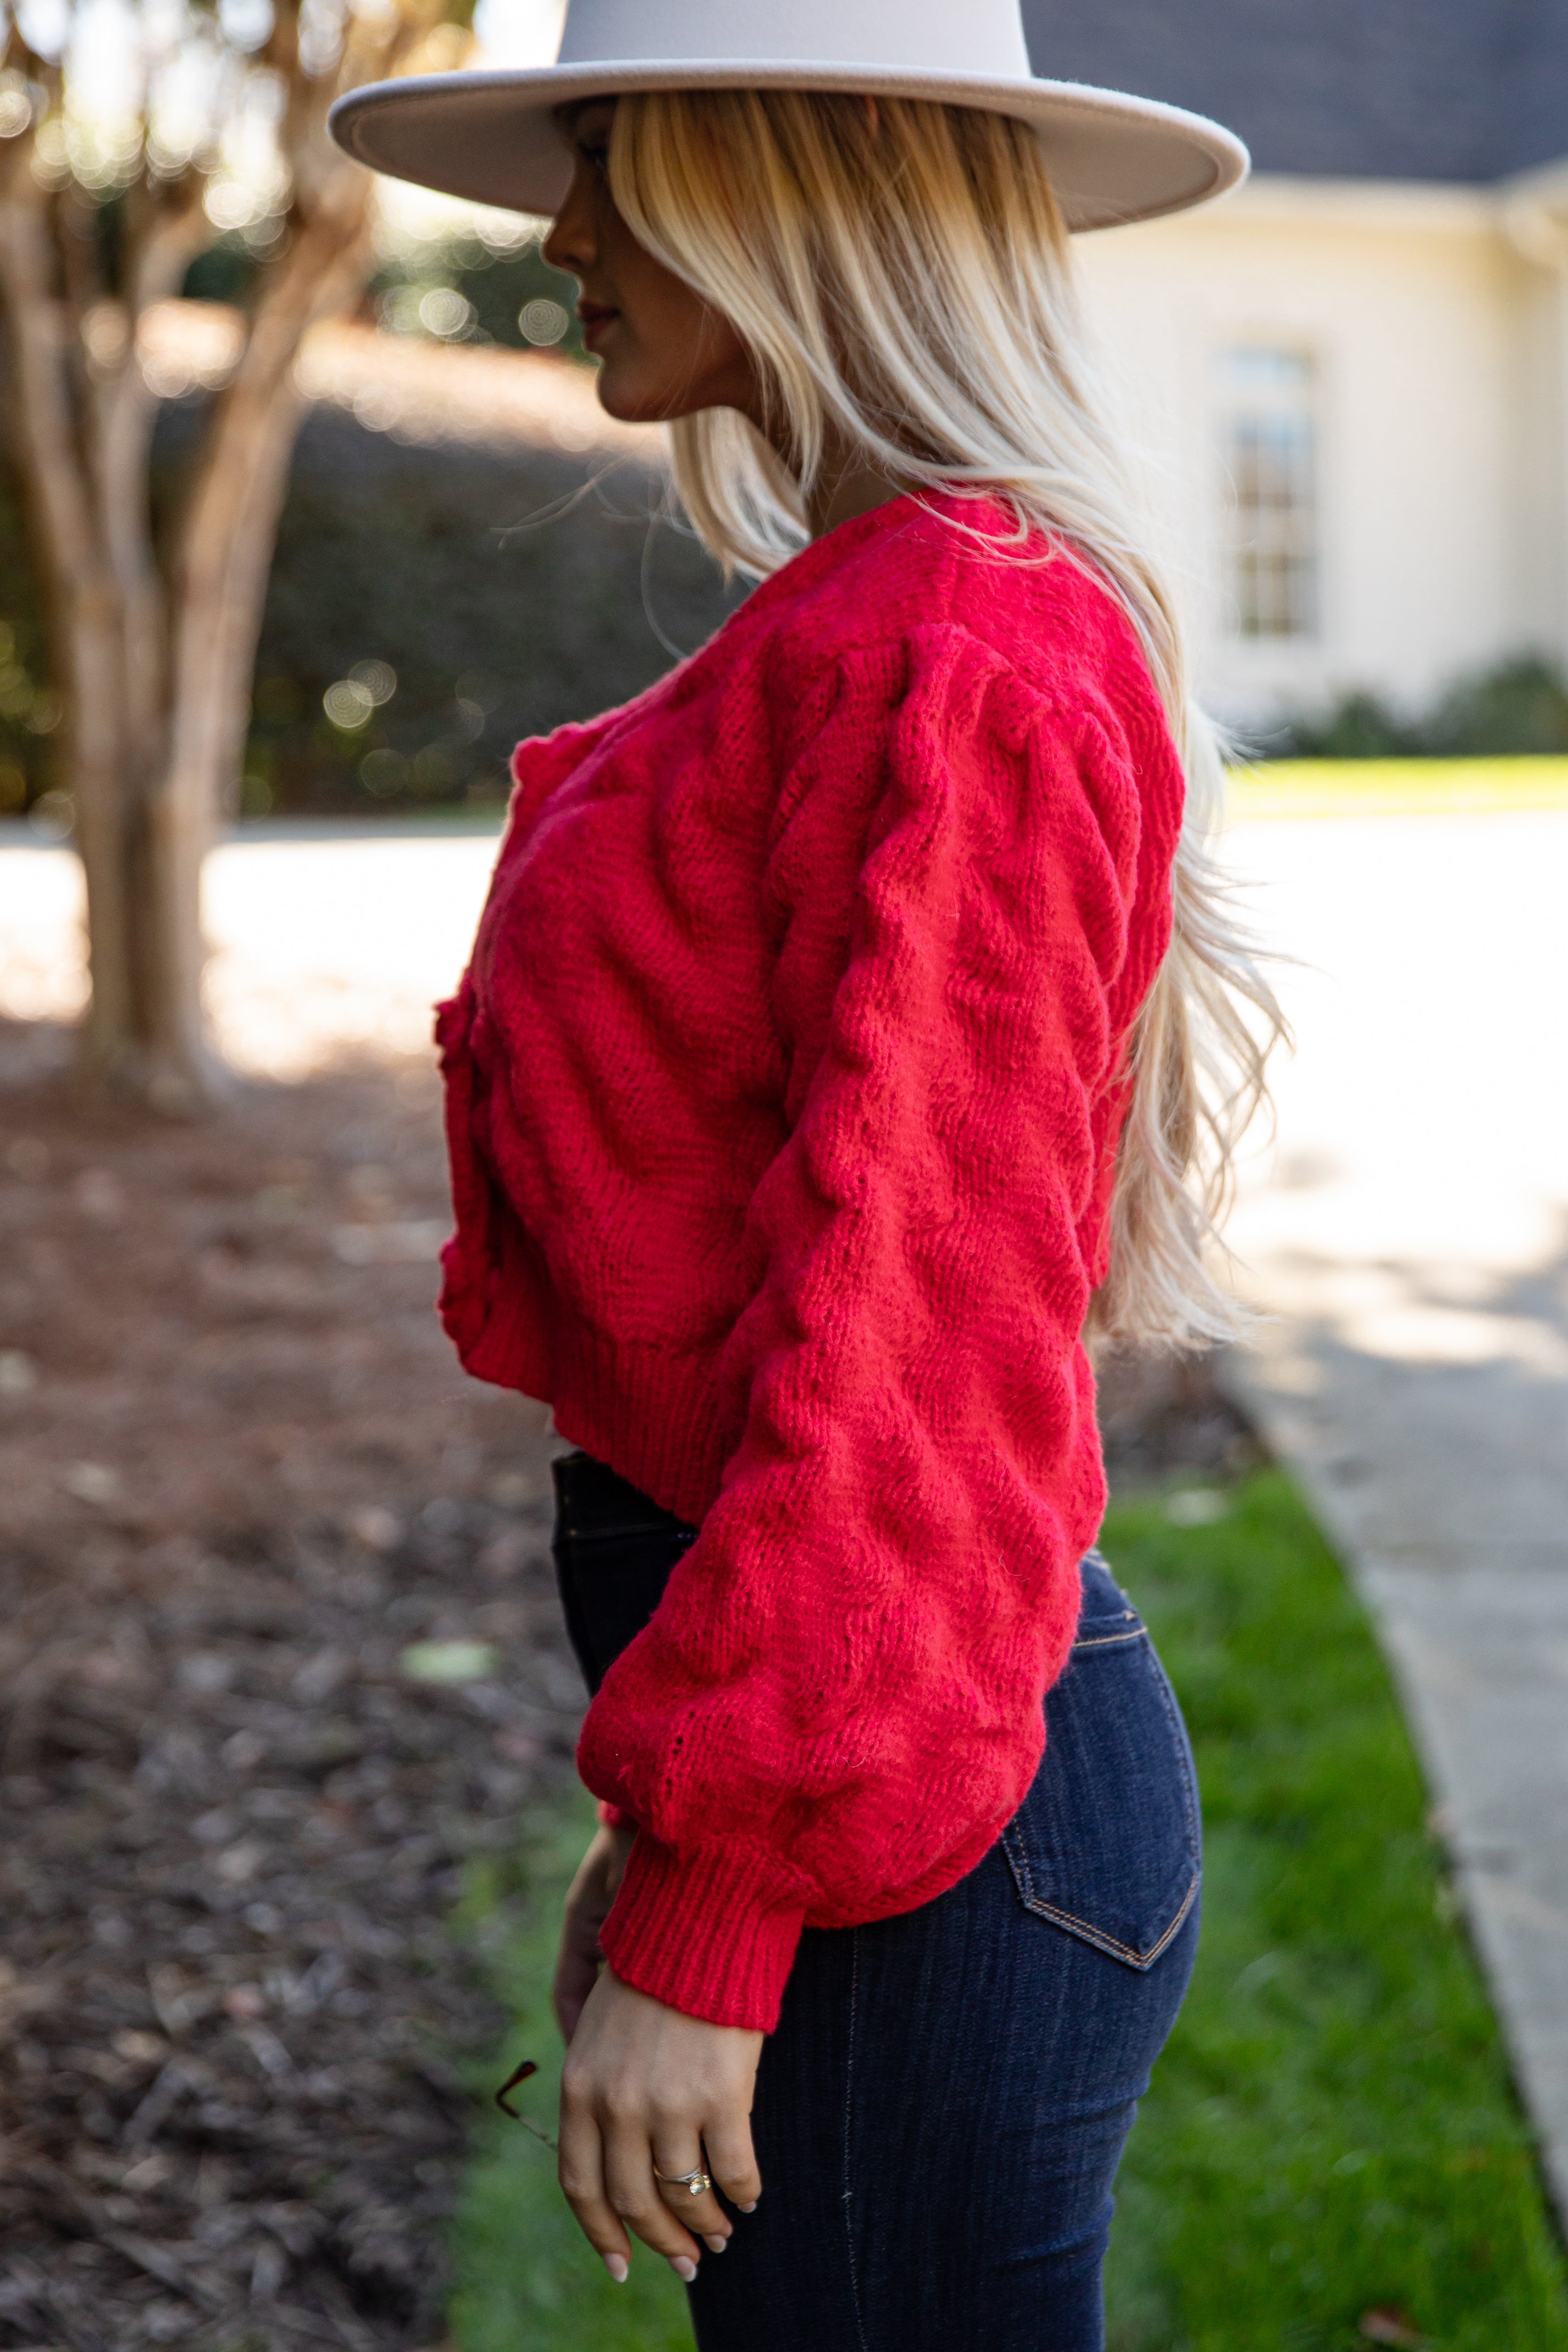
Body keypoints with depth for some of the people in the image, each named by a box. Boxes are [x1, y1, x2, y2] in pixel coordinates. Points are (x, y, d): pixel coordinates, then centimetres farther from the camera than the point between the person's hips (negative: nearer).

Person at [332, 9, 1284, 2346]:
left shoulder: (953, 672, -19)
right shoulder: (852, 638, 12)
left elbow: (907, 1322, -22)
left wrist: (705, 1915, -18)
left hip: (897, 1819, -9)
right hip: (830, 1736, 9)